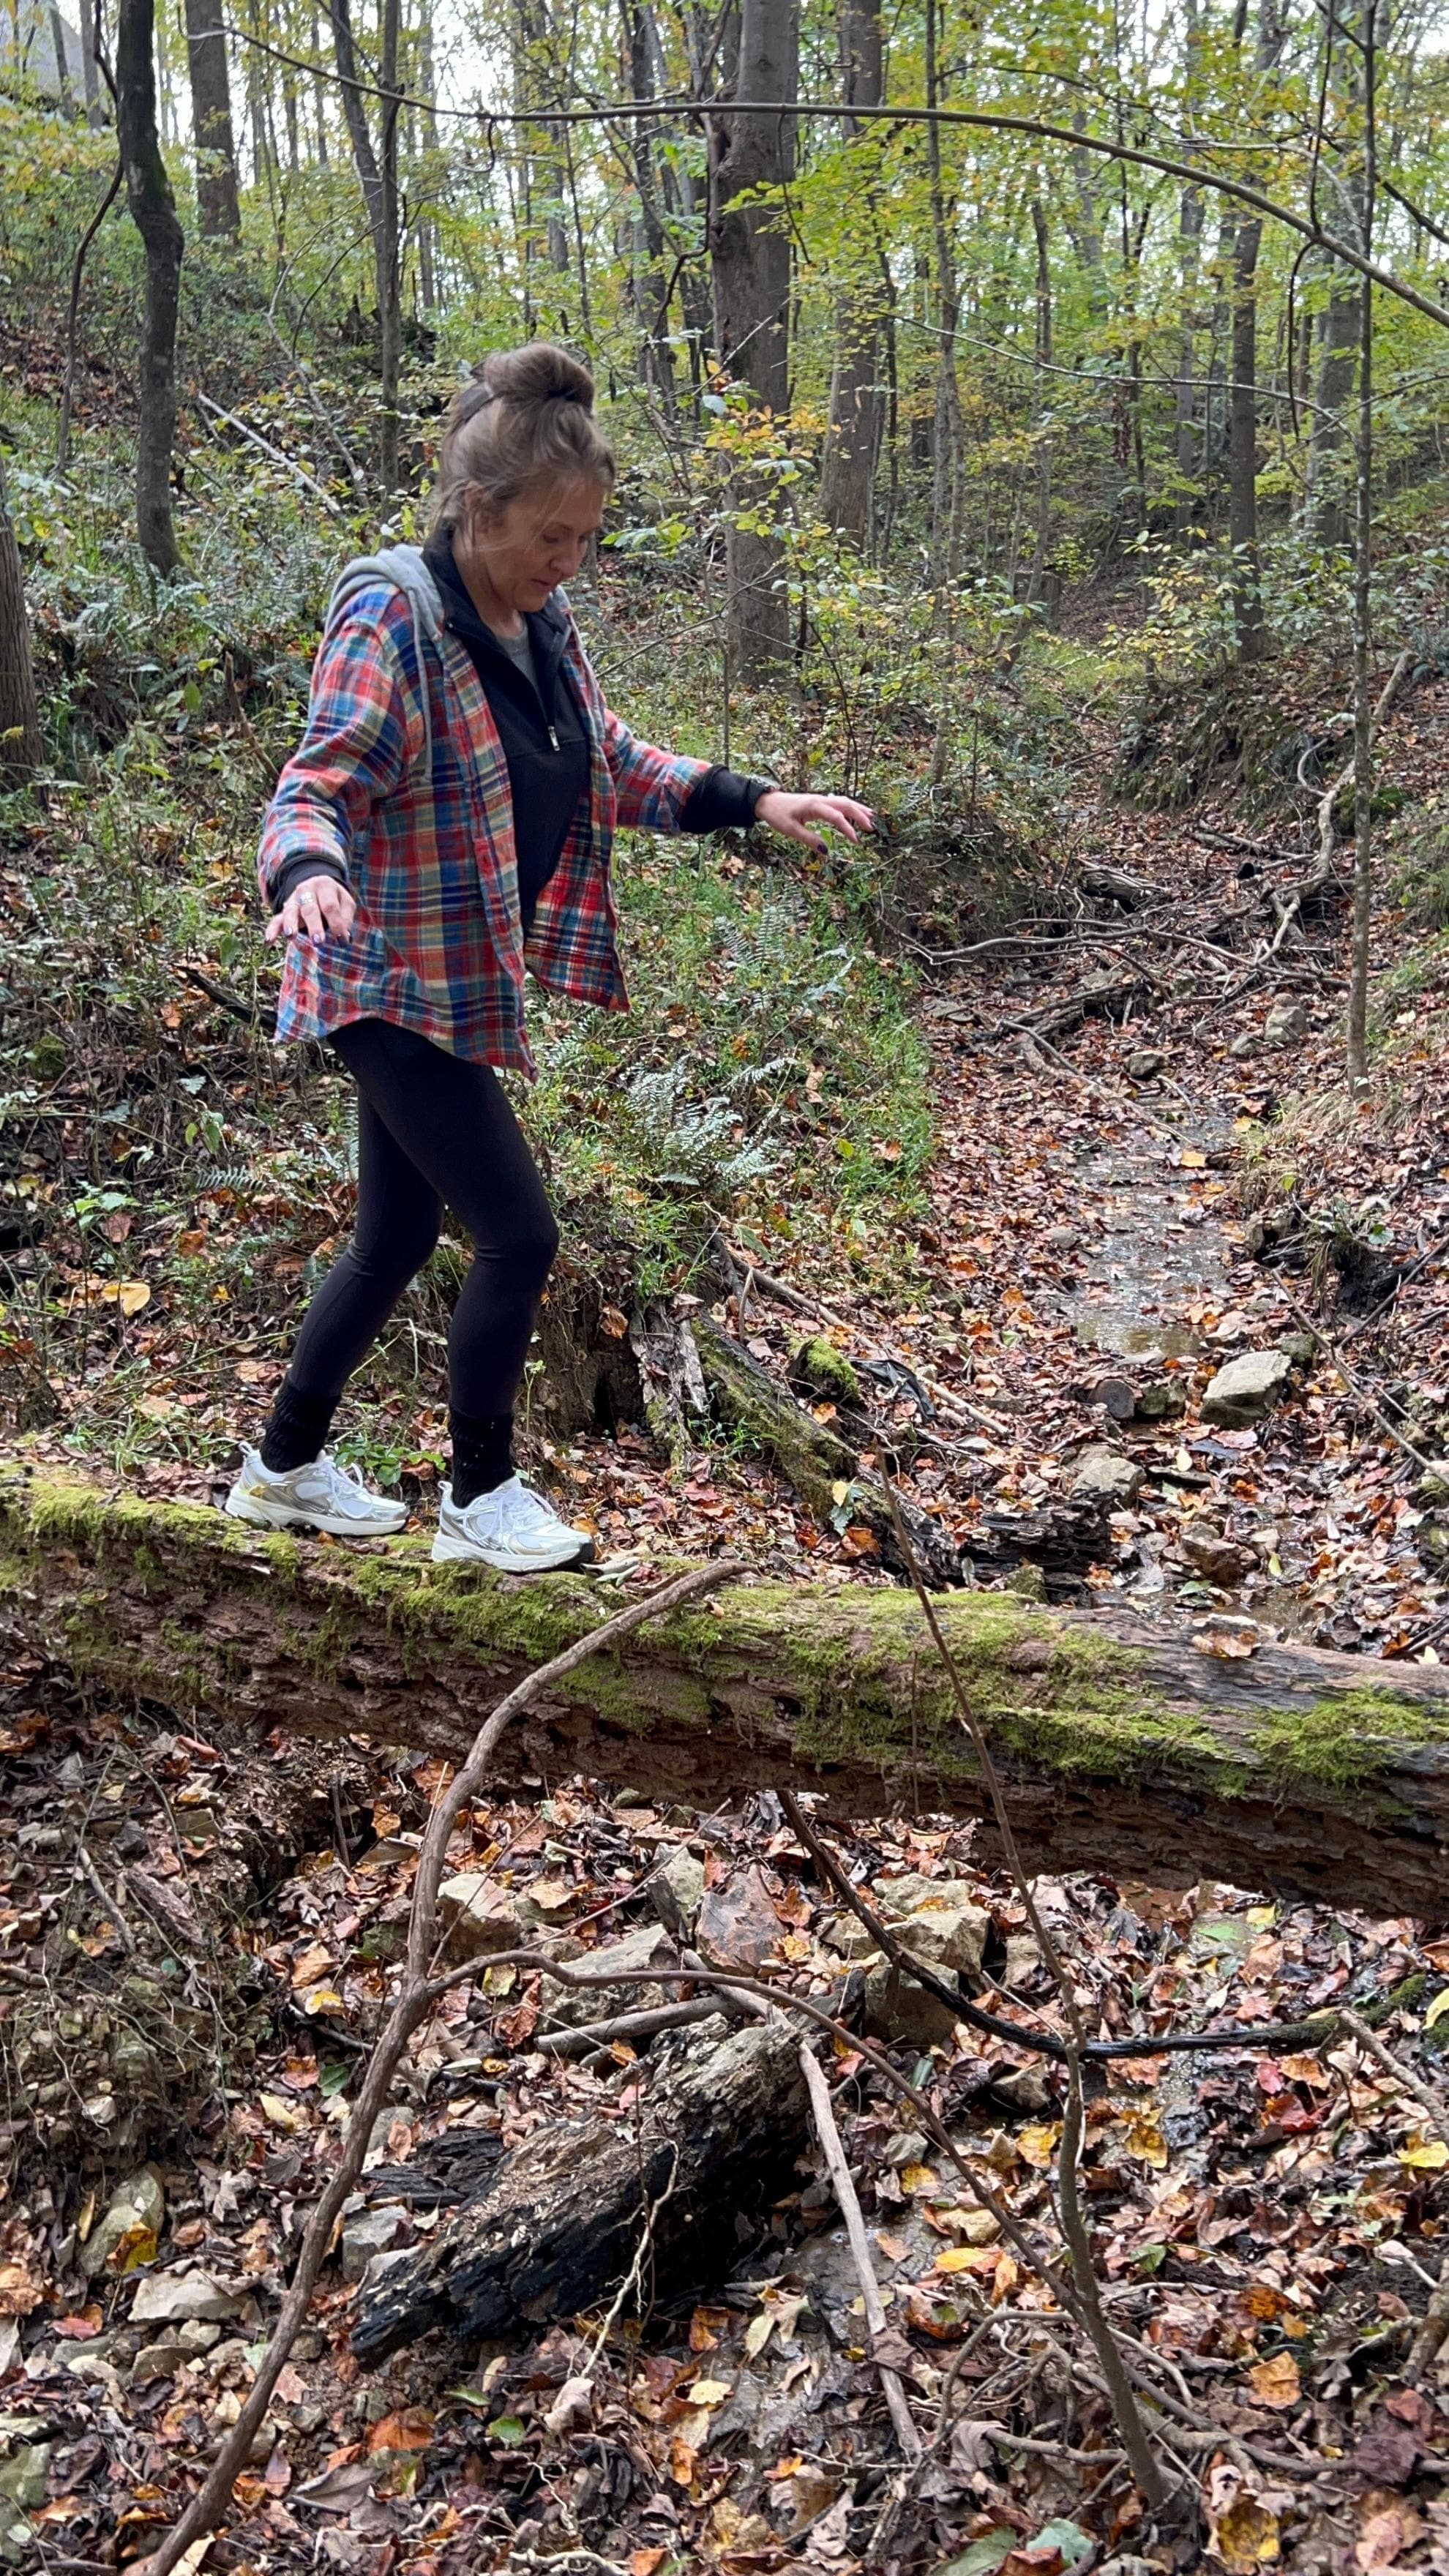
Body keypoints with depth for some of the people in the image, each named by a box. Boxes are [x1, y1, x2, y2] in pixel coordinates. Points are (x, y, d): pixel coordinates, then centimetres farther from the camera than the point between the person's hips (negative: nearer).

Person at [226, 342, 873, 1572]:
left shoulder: (542, 621, 6)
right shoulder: (393, 616, -18)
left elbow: (612, 762, 17)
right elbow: (316, 788, -26)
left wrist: (753, 801, 8)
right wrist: (307, 873, -48)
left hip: (457, 980, 8)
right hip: (395, 979, -8)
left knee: (400, 1237, 16)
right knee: (519, 1235, -5)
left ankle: (286, 1467, 34)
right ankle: (482, 1499, 16)